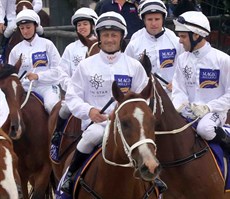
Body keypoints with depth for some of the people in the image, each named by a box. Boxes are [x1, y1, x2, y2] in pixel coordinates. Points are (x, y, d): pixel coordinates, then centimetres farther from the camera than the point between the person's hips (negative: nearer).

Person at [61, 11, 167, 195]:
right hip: (96, 121, -2)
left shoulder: (134, 66, 7)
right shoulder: (86, 65, 5)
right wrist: (88, 110, -15)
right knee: (95, 133, -36)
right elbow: (72, 96, 4)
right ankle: (70, 174, -14)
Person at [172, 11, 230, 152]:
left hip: (214, 111, -4)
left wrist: (208, 107, -18)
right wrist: (175, 108, -17)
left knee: (204, 128, -36)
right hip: (188, 111, 4)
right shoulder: (182, 59, 7)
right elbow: (179, 90, 5)